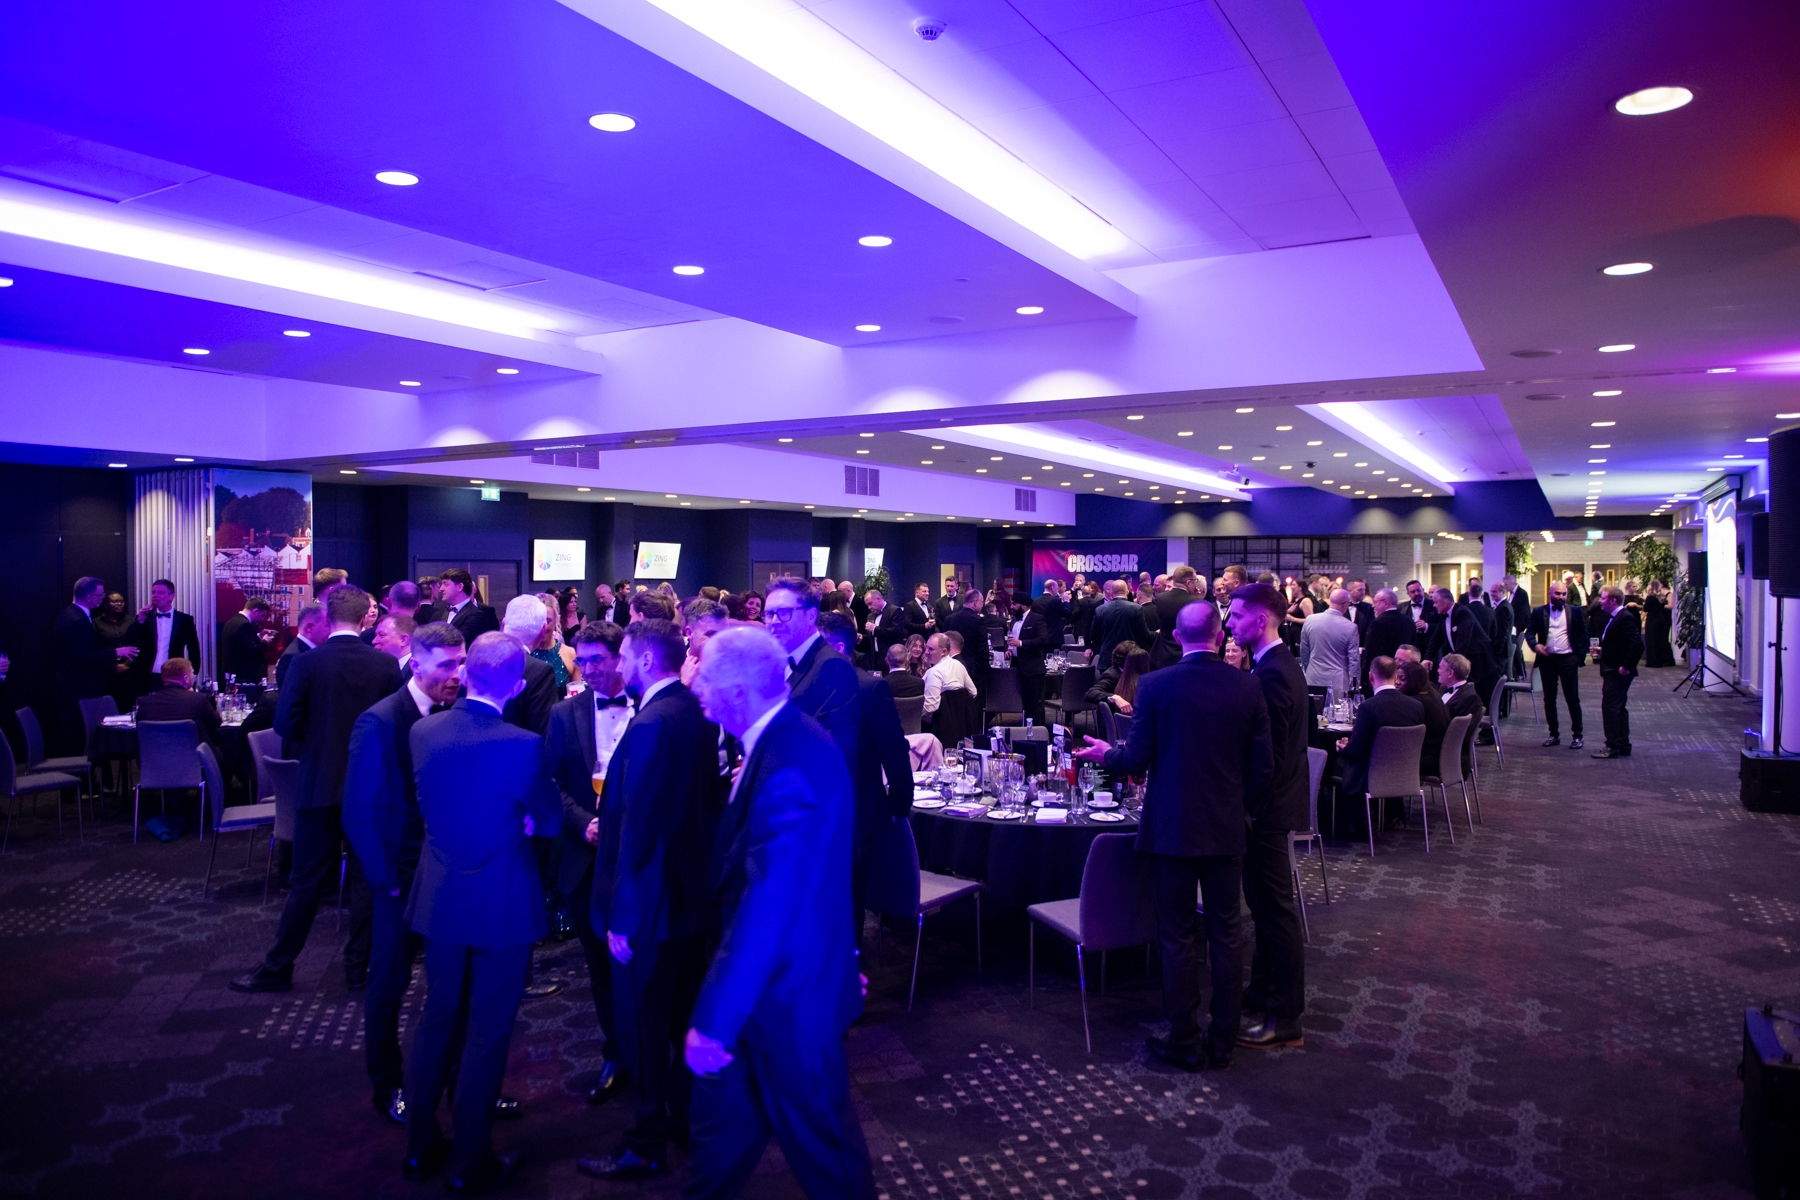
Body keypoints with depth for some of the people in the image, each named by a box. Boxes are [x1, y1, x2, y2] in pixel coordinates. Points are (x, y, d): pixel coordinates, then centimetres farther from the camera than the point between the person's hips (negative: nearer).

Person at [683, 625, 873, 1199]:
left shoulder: (789, 770, -31)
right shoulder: (783, 737, 0)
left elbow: (766, 908, -32)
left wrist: (714, 1018, -26)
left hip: (789, 990, -9)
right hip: (768, 973, 9)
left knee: (815, 1131, 13)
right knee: (722, 1107, 23)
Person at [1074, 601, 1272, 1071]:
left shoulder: (1156, 686, -12)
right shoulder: (1248, 687, -4)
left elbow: (1137, 760, -9)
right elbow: (1263, 765, -1)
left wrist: (1105, 754, 12)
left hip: (1173, 828, -3)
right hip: (1228, 829, 3)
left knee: (1179, 939, 7)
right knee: (1225, 935, 14)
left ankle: (1185, 1043, 17)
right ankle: (1223, 1041, 23)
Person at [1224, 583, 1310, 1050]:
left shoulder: (1272, 674, -22)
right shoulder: (1282, 664, 10)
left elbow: (1268, 755, -24)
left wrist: (1251, 810, -20)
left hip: (1267, 808, -10)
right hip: (1272, 804, 11)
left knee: (1275, 910, -1)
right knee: (1265, 906, 20)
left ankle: (1284, 1018, 9)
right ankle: (1263, 994, 33)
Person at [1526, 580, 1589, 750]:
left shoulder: (1575, 611, 5)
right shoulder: (1538, 612, 5)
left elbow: (1583, 634, 8)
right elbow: (1529, 632, 2)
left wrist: (1581, 655, -1)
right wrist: (1535, 645, -17)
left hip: (1568, 659, -1)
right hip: (1547, 659, 1)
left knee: (1573, 699, 1)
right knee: (1549, 699, 8)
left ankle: (1577, 736, 10)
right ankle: (1554, 734, 17)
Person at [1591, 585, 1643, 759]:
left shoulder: (1625, 618, -17)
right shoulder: (1614, 618, 15)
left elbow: (1637, 645, -23)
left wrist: (1626, 666, -21)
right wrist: (1602, 650, 10)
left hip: (1618, 672, -11)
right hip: (1612, 671, 11)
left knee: (1610, 707, -8)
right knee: (1617, 708, 14)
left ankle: (1613, 747, -4)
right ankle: (1623, 747, 21)